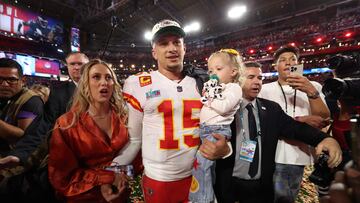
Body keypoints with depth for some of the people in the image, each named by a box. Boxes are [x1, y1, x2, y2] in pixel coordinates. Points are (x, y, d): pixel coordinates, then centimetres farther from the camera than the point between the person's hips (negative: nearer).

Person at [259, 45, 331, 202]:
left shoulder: (313, 87, 7)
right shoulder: (265, 89, -1)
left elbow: (324, 119, -4)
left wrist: (311, 92, -18)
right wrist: (299, 120, -14)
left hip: (300, 153, 3)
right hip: (274, 154, -2)